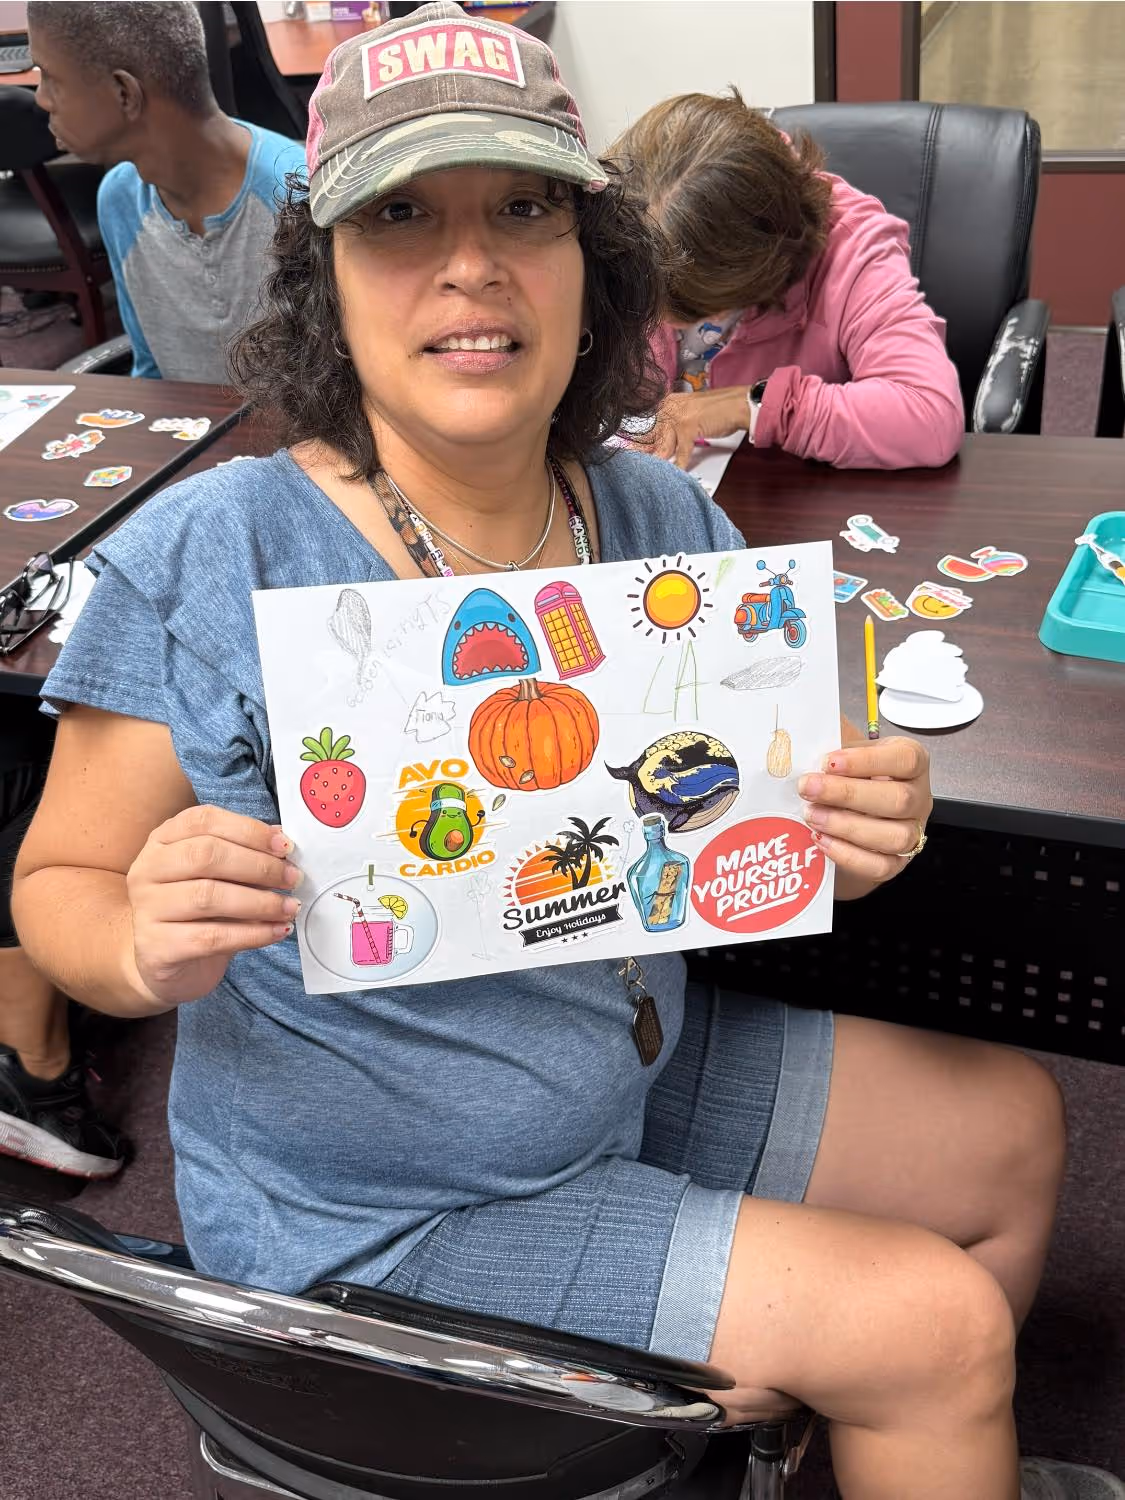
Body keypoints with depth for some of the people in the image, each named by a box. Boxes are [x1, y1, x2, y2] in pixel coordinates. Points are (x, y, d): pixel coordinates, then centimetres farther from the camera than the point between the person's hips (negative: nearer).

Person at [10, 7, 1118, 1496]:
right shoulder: (196, 566, -22)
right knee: (935, 1322, -8)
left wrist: (847, 831, -17)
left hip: (643, 1071, 6)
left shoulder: (667, 523, -8)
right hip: (375, 1214, -5)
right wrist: (151, 951, -33)